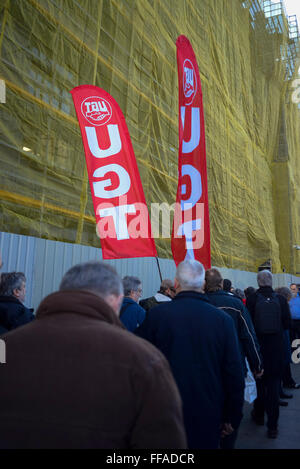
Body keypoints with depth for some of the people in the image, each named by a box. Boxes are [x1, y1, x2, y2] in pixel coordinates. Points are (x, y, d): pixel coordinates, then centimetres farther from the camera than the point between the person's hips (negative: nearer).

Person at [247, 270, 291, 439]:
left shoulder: (252, 299, -13)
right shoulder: (280, 299, -10)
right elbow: (287, 324, -4)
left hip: (258, 346, 0)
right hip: (277, 348, 0)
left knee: (259, 381, 18)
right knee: (274, 383, 9)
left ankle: (259, 414, 35)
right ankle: (273, 425, 12)